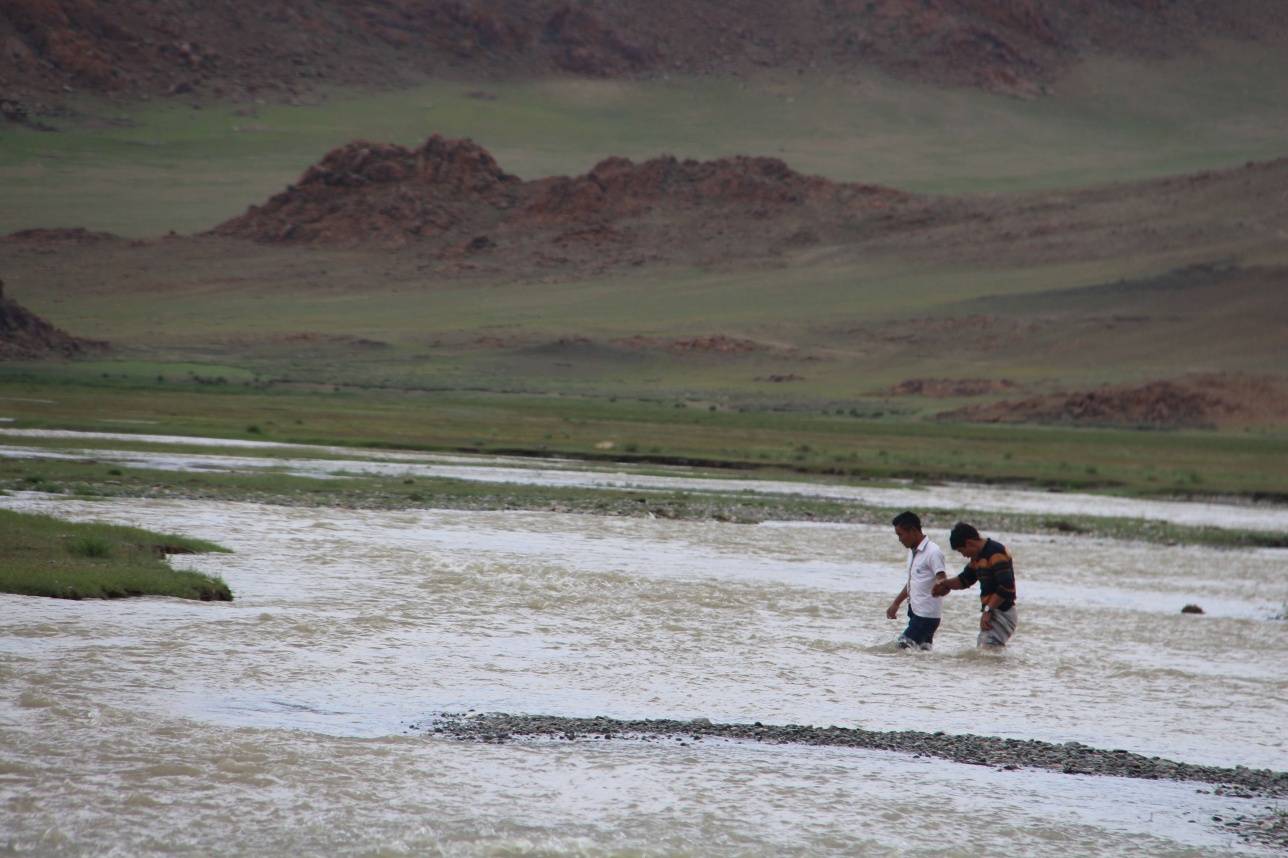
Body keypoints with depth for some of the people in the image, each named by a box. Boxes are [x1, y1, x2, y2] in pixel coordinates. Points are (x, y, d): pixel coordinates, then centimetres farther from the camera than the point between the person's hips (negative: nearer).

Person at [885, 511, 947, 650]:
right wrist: (896, 604, 31)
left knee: (904, 646, -16)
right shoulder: (913, 552, 15)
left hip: (927, 615, -9)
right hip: (916, 611, 9)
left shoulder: (932, 552, -14)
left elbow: (942, 581, -22)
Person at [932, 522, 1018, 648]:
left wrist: (988, 610, -22)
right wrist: (946, 584, 9)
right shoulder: (978, 556, 15)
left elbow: (1006, 587, -25)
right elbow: (965, 579, 27)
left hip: (1002, 613, -10)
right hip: (992, 613, 10)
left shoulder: (996, 553, -17)